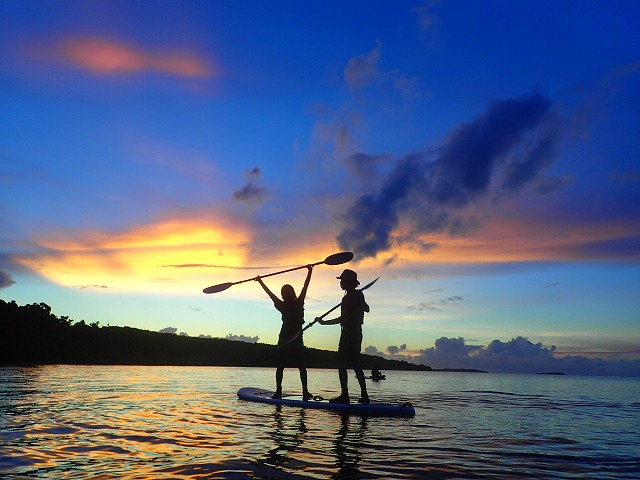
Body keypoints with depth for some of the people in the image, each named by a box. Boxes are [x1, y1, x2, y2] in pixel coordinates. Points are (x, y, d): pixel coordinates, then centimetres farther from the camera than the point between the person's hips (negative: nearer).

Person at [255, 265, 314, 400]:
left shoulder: (282, 306, -3)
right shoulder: (299, 304, -5)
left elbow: (270, 293, 6)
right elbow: (305, 286, 0)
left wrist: (260, 281, 16)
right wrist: (310, 271, 6)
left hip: (283, 341, 1)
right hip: (297, 341, 0)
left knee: (280, 367, 7)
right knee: (302, 367, 5)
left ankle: (278, 391, 1)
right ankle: (305, 392, -1)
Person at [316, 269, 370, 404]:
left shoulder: (348, 297, -17)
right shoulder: (359, 294, 11)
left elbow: (344, 318, -22)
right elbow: (366, 309, 29)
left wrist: (324, 322, -18)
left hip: (348, 333, -9)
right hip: (357, 333, 9)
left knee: (342, 364, -4)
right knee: (356, 365, 13)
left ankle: (344, 395, -5)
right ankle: (364, 395, 14)